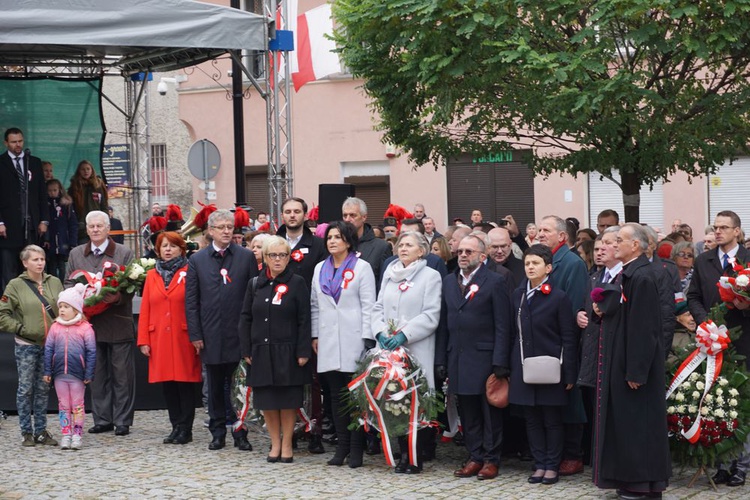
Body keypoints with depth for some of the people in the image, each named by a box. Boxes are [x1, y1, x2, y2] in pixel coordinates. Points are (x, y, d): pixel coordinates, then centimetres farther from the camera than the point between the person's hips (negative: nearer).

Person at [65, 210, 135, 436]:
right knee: (97, 375, 8)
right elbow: (69, 283, 14)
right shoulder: (76, 254, 12)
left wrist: (118, 297, -22)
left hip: (118, 323, -3)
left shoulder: (124, 253, 1)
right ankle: (102, 420, 16)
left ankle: (122, 421, 6)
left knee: (122, 375, 0)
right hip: (90, 322, 3)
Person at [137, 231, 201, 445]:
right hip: (159, 339, 4)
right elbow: (145, 310, 9)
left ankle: (185, 429, 4)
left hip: (183, 338, -4)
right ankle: (176, 426, 14)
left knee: (185, 383, -1)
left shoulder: (188, 273, 0)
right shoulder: (152, 276, 12)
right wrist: (143, 340, 2)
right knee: (167, 384, 6)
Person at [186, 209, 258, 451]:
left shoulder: (246, 257, 2)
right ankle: (218, 433, 17)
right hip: (211, 336, 2)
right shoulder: (197, 260, 6)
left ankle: (239, 431, 7)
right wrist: (195, 334, -1)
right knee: (215, 387, 9)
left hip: (238, 334, -2)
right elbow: (191, 300, 5)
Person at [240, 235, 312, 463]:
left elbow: (304, 320, -4)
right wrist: (246, 350, 2)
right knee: (267, 400, 5)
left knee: (287, 400, 2)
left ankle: (287, 445, 12)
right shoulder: (255, 284, 9)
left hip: (287, 352, -3)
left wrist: (303, 351, -11)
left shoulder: (297, 283, -1)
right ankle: (275, 443, 16)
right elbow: (245, 318, 10)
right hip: (261, 351, 3)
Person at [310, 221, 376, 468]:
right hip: (328, 342, 4)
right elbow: (315, 305, 17)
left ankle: (356, 448, 0)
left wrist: (367, 338, -10)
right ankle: (341, 445, 11)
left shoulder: (362, 267, 1)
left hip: (353, 341, -4)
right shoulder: (320, 269, 15)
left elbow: (368, 305, -4)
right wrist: (315, 335, 9)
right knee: (336, 394, 6)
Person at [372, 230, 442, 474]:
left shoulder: (430, 276, 0)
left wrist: (404, 335, -15)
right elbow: (378, 308, 16)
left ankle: (416, 457, 0)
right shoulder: (389, 275, 17)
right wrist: (380, 332, -3)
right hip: (388, 347, 5)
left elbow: (431, 316, -7)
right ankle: (403, 453, 10)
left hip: (417, 350, -5)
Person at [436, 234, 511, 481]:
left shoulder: (495, 282, -3)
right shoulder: (449, 282, 12)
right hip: (458, 357, 5)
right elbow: (443, 324, 12)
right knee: (468, 412, 9)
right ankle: (475, 457, 16)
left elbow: (502, 326, -7)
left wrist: (499, 362, -13)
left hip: (484, 357, -5)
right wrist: (441, 359, 6)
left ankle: (491, 459, 8)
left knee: (490, 411, 2)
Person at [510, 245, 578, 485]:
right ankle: (539, 465, 17)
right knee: (532, 419, 9)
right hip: (524, 367, 4)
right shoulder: (518, 294, 7)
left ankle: (552, 466, 13)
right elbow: (515, 332, 11)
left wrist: (569, 374, -10)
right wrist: (510, 365, 6)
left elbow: (569, 338, -6)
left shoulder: (558, 298, -7)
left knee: (552, 420, 4)